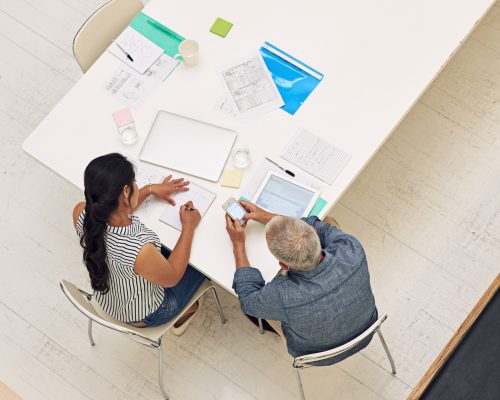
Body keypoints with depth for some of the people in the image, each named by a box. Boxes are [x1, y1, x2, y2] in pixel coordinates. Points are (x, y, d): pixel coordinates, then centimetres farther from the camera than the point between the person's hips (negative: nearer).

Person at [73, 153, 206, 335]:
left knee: (167, 248, 26)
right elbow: (172, 277, -23)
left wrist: (150, 189, 2)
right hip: (142, 316, -5)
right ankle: (185, 311, 45)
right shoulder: (140, 251, -47)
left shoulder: (81, 213, -28)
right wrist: (188, 227, -15)